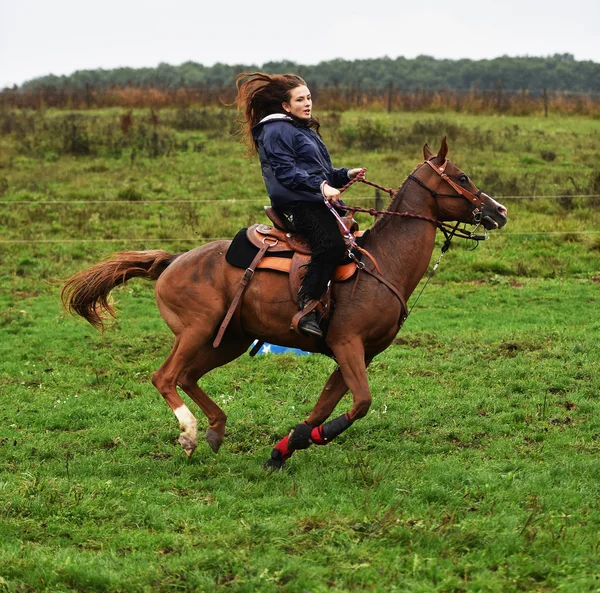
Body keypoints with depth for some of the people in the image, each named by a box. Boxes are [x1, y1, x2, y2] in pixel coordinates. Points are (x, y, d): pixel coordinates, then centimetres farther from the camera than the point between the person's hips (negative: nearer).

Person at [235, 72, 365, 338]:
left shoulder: (304, 130, 26)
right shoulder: (276, 131, -5)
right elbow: (287, 173, -17)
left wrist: (345, 175, 14)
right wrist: (321, 186, -28)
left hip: (320, 202, 11)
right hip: (296, 204, -11)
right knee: (332, 244, -32)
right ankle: (306, 311, -33)